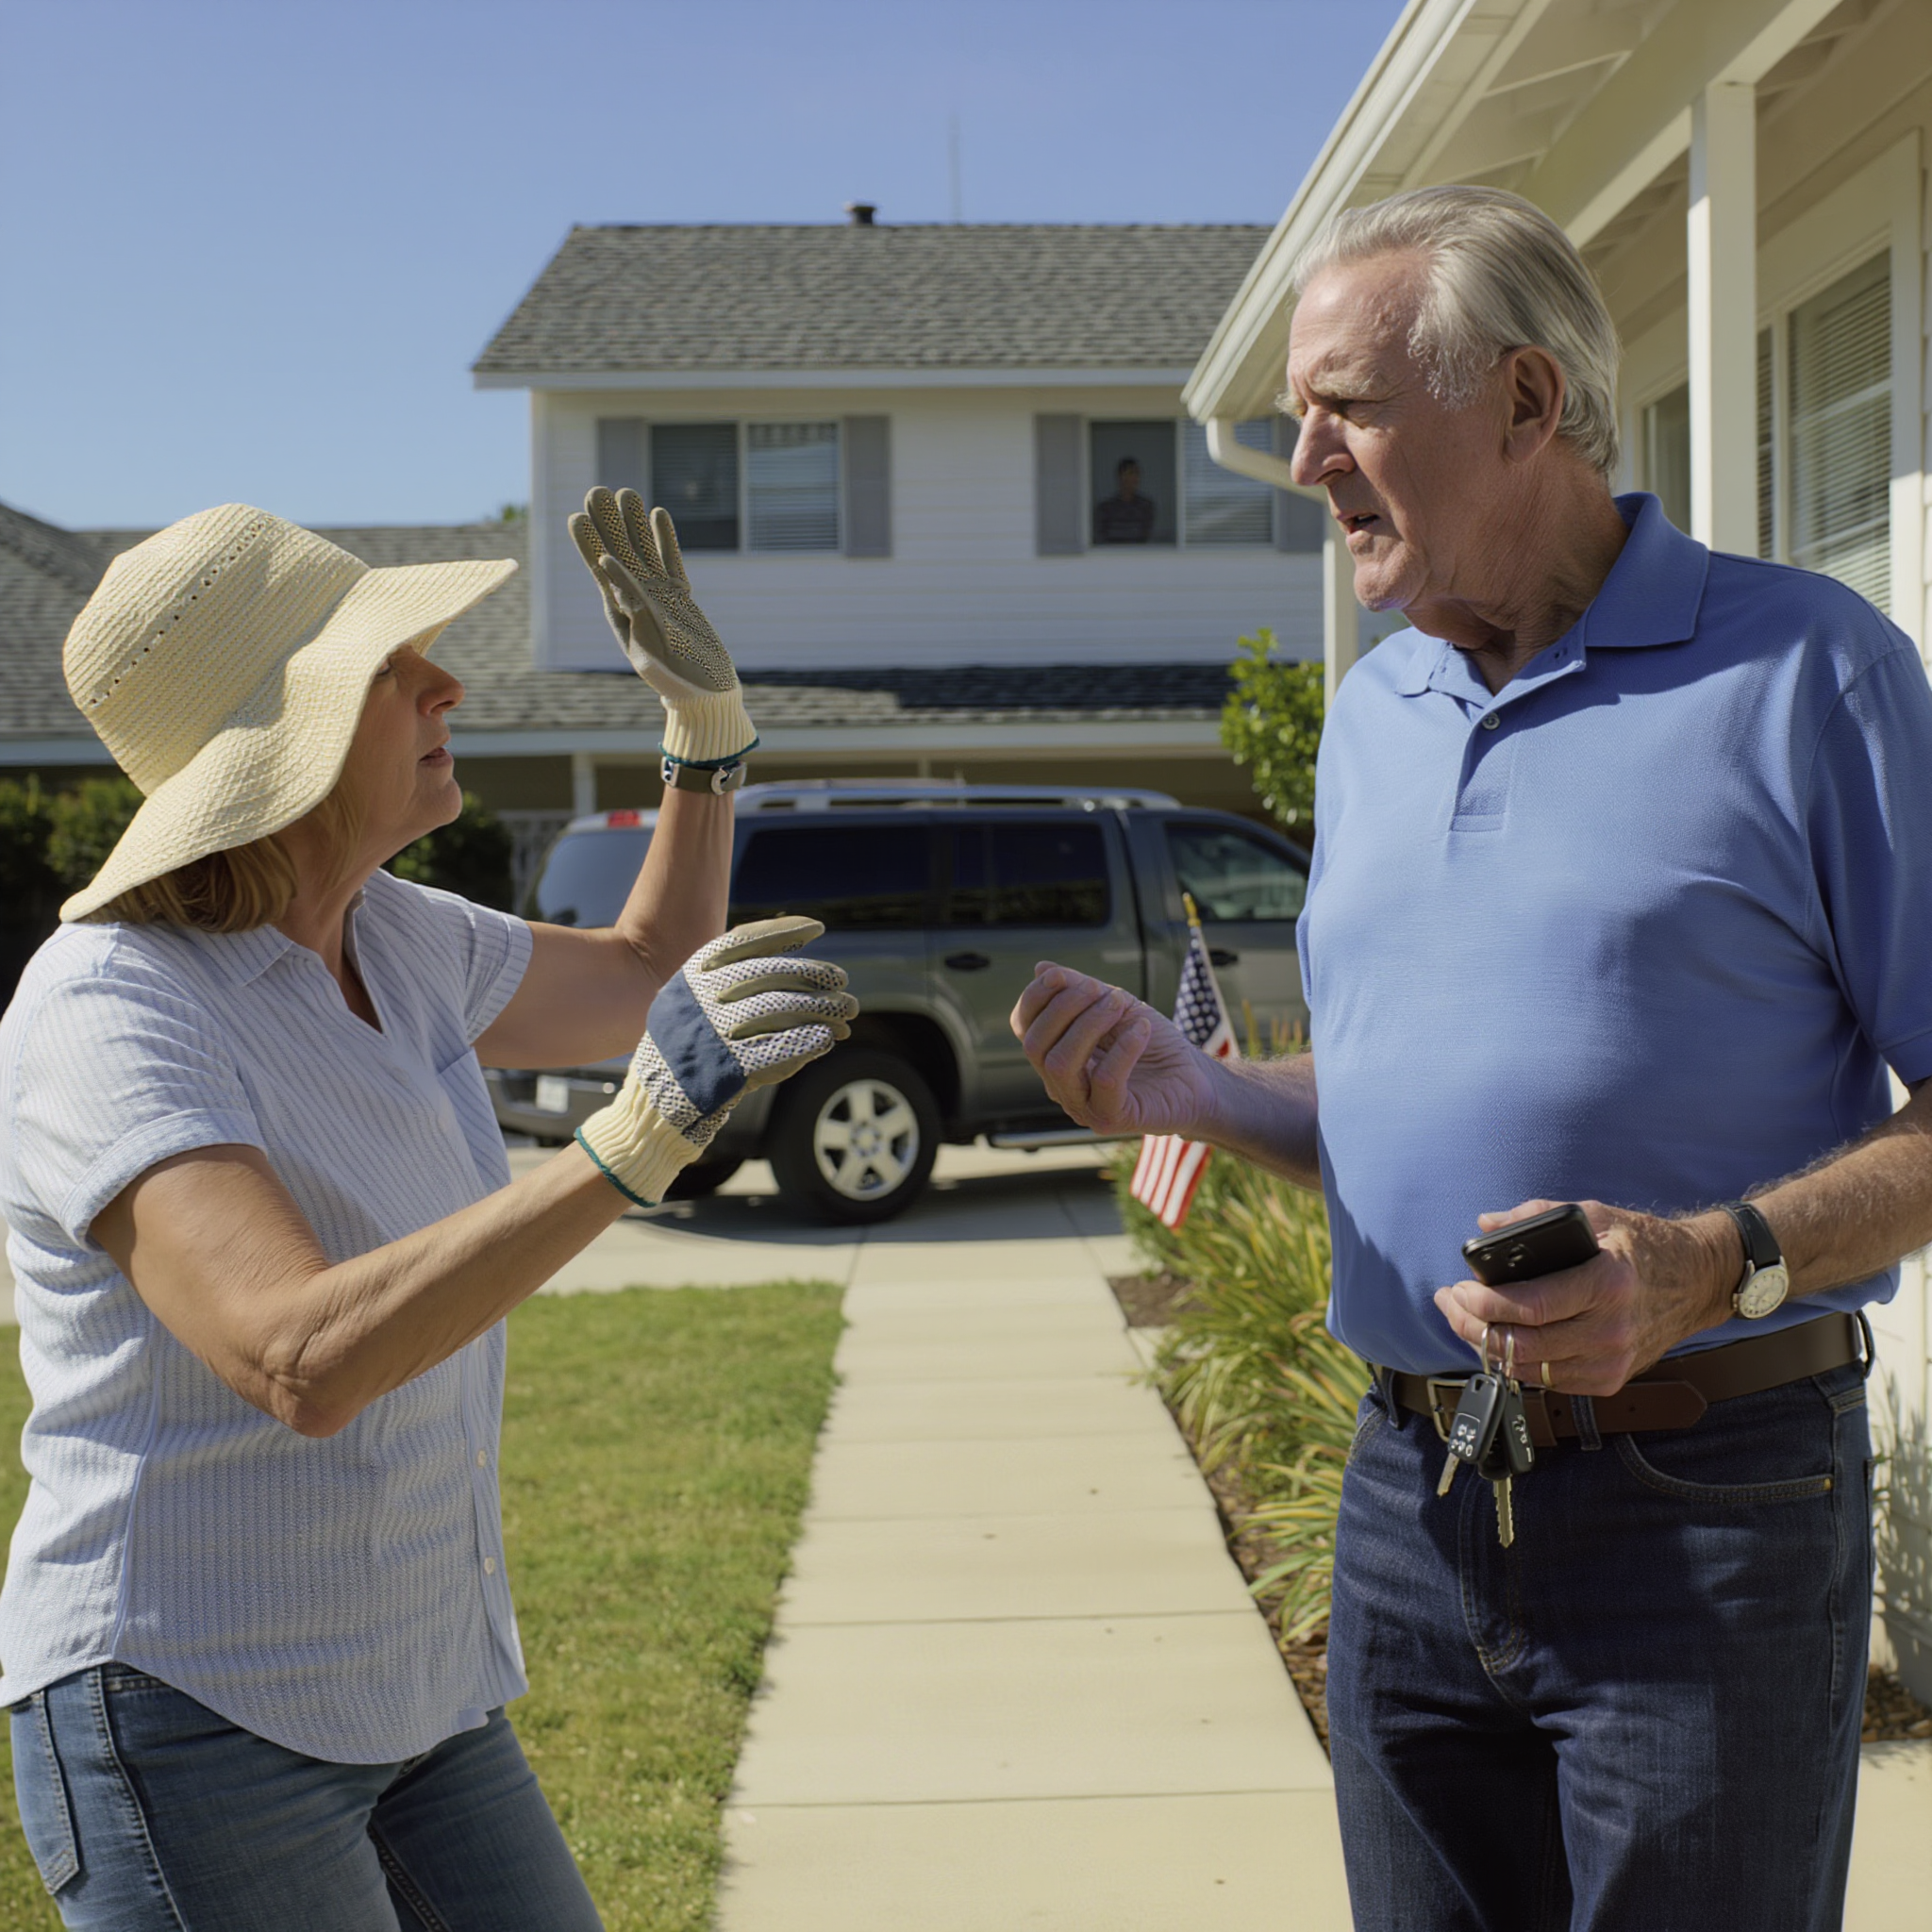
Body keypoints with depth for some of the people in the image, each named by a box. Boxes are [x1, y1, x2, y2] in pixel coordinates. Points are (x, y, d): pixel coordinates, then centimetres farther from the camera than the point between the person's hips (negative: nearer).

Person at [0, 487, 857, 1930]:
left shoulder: (384, 936, 3)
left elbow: (642, 986, 21)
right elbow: (302, 1364, -36)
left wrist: (708, 718, 9)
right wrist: (639, 1142, -42)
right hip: (187, 1717, -8)